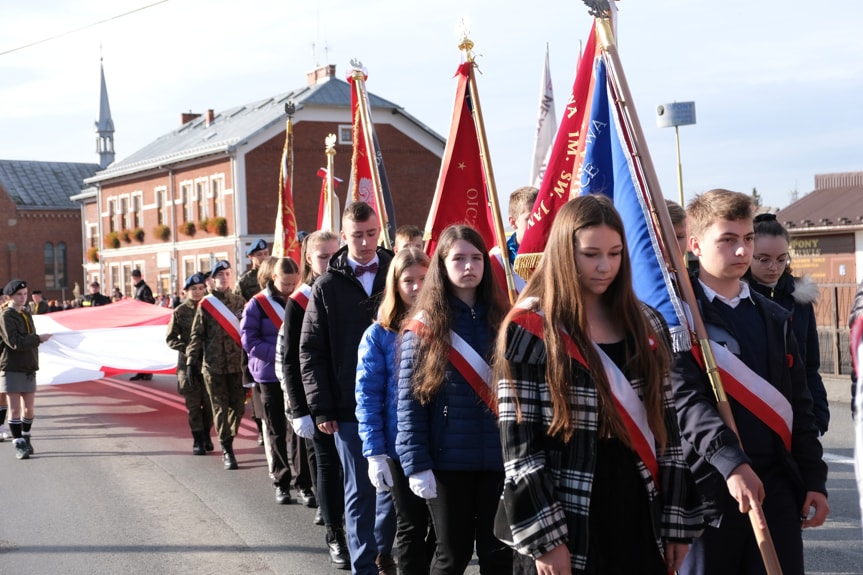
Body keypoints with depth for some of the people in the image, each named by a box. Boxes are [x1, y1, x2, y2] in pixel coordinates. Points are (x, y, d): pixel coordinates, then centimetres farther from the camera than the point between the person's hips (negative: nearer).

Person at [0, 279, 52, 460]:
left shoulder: (26, 313, 13)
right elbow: (15, 342, -20)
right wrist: (38, 338, -19)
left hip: (29, 368, 6)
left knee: (29, 409, 8)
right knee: (15, 409, -4)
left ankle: (26, 439, 27)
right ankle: (19, 445, 3)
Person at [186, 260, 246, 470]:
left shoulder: (239, 302, 6)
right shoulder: (205, 305, -1)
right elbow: (197, 335, 1)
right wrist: (191, 361, -2)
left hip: (237, 364, 2)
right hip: (213, 366, -2)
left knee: (238, 405, 4)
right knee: (220, 408, 1)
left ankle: (228, 440, 25)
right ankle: (227, 450, 8)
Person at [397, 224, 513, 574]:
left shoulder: (502, 321, 6)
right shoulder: (424, 327, -3)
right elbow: (409, 403, -6)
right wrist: (416, 464, -12)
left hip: (499, 458, 3)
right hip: (447, 461, -3)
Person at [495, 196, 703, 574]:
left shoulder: (647, 325, 8)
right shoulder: (530, 330, -7)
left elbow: (667, 426, 9)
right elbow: (517, 442, -10)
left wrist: (677, 520, 5)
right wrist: (544, 536, -14)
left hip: (638, 518, 4)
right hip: (566, 526, -4)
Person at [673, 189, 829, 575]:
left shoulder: (775, 319, 14)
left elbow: (799, 406, 14)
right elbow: (685, 399, -17)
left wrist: (814, 480, 9)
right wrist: (731, 462, -29)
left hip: (777, 484, 5)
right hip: (708, 486, -5)